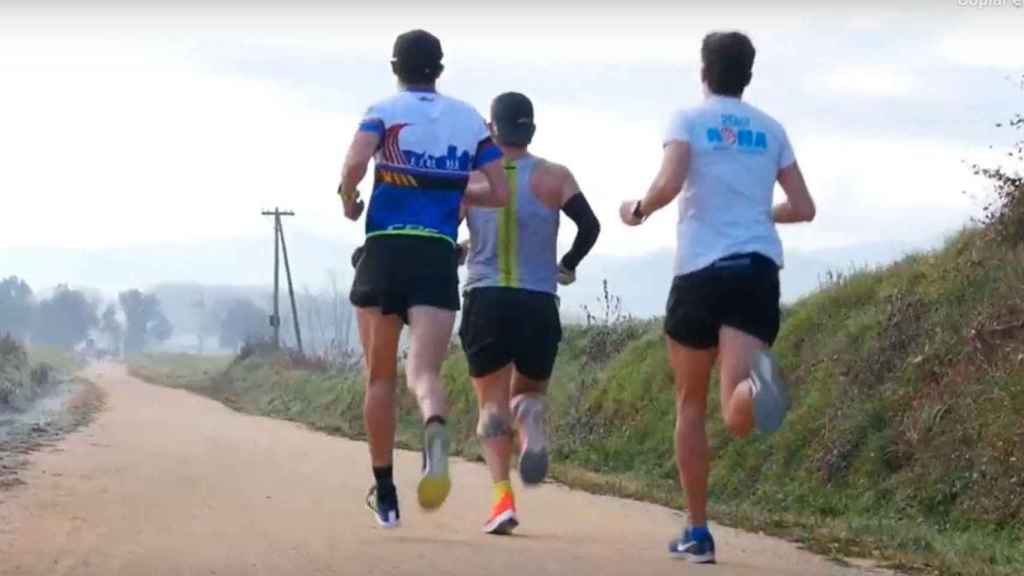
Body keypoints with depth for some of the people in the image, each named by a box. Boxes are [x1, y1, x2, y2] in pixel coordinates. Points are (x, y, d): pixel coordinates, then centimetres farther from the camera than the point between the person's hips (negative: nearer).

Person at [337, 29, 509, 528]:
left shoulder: (384, 111, 2)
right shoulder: (470, 120, 11)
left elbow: (355, 163, -17)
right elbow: (499, 193, 8)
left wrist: (349, 201, 3)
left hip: (385, 250, -1)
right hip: (439, 258, 1)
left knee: (381, 376, 13)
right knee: (424, 370, -8)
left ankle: (385, 494, 19)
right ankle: (435, 429, -45)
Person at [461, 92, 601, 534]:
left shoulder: (472, 178, 3)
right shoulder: (554, 178, 3)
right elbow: (589, 225, -6)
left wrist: (459, 254, 23)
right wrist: (568, 266, 11)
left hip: (485, 299, -1)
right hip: (538, 303, 1)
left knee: (492, 402, 3)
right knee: (528, 390, 18)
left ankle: (502, 496, -15)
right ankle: (532, 419, -20)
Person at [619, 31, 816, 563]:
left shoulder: (689, 120, 4)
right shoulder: (771, 130, 15)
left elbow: (668, 185, -13)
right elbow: (802, 208, 14)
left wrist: (638, 211, 7)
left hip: (701, 270, -2)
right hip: (759, 269, 2)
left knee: (691, 404, 17)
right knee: (738, 415, -11)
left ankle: (698, 532, 18)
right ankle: (755, 383, -50)